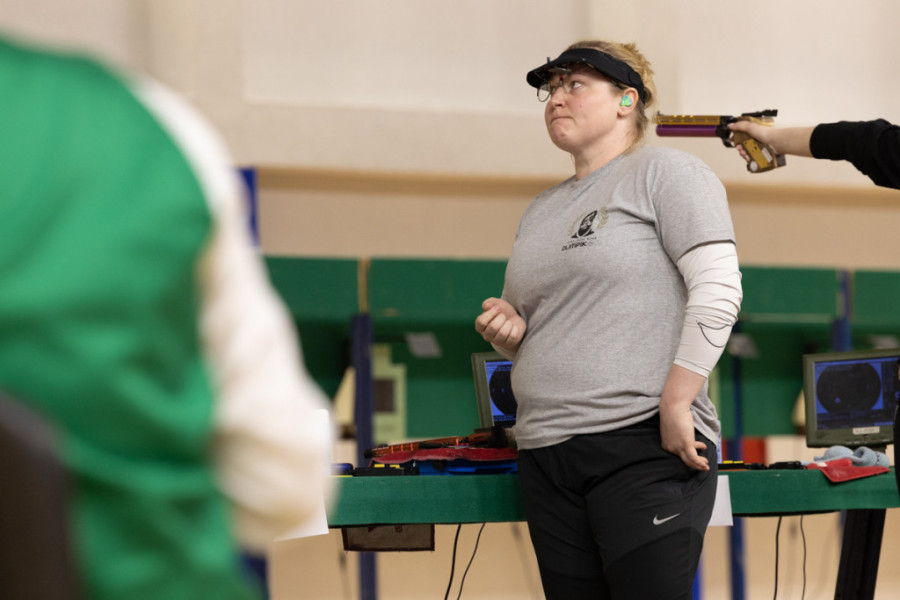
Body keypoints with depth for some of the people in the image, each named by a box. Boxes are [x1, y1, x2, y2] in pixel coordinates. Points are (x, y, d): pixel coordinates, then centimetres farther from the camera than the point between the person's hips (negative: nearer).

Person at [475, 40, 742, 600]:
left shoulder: (664, 172, 0)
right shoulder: (542, 209, 23)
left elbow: (717, 291, -11)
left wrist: (676, 406, -18)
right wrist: (507, 329, 6)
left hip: (645, 444, -7)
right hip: (547, 455, 7)